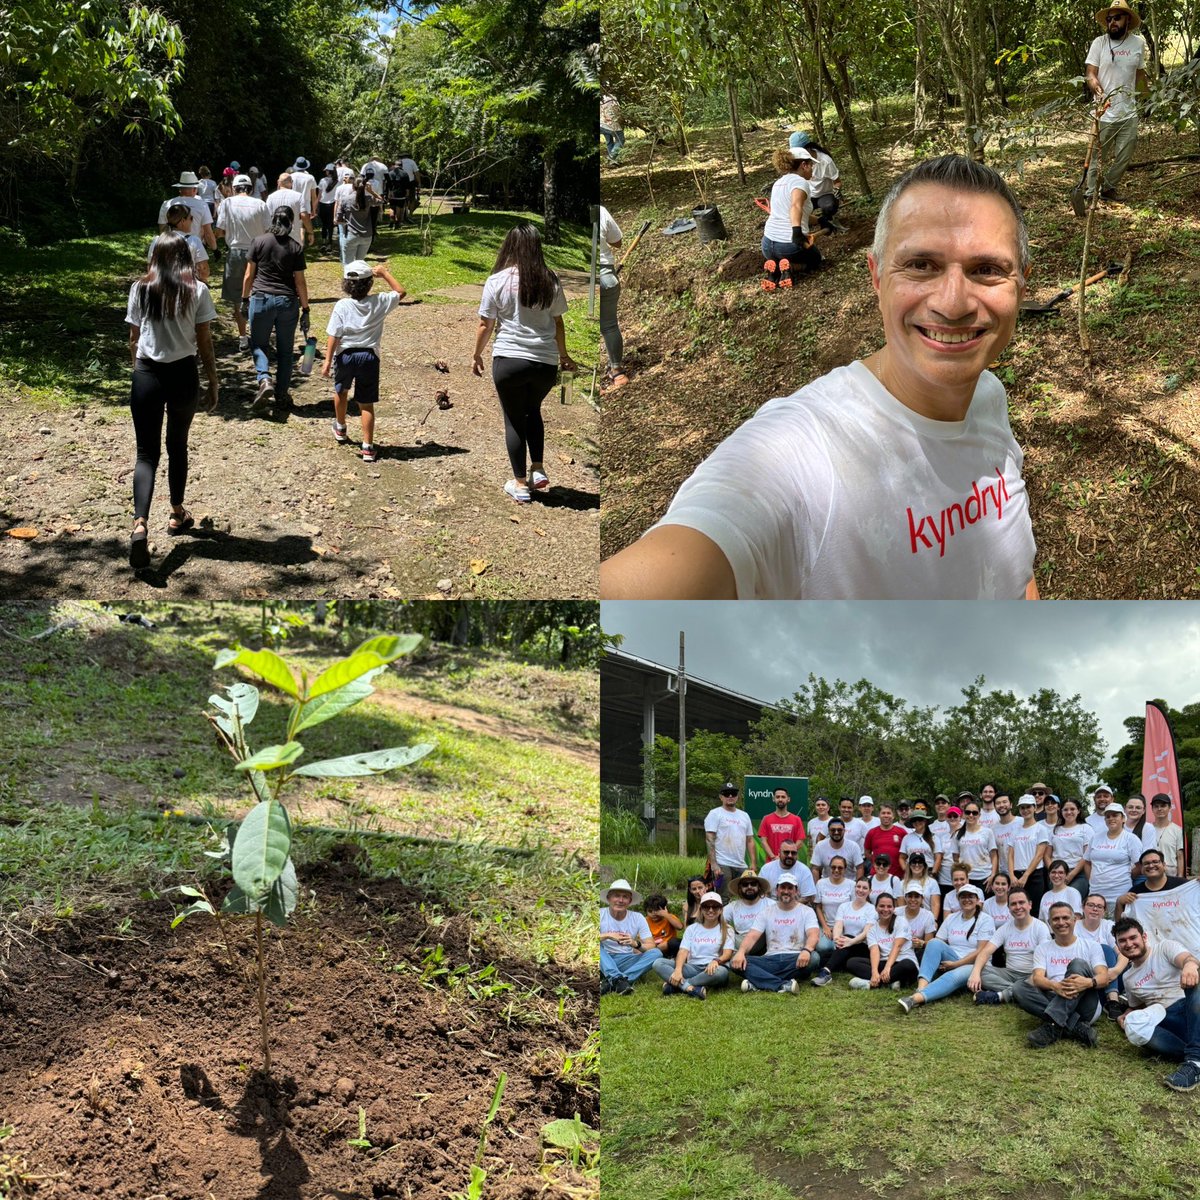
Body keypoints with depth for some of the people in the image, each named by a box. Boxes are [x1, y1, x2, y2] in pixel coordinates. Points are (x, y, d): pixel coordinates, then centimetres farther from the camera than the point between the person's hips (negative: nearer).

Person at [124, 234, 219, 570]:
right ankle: (177, 514, 32)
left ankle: (140, 524, -21)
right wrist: (213, 384, 6)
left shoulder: (140, 289, 1)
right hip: (183, 375, 0)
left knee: (147, 453, -1)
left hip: (146, 375, 0)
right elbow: (205, 343, -3)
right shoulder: (196, 291, -4)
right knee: (177, 445, 19)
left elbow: (133, 339, 7)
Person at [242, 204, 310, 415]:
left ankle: (264, 379, -11)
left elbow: (249, 275, 1)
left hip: (261, 298, -1)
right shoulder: (295, 248, -1)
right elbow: (300, 281, 0)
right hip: (288, 301, 1)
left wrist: (245, 299, 12)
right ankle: (282, 396, 15)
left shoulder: (259, 242, -1)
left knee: (259, 344, 14)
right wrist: (305, 308, 7)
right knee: (284, 350, 11)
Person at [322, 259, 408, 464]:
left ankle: (340, 430, 46)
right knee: (366, 403, 5)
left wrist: (328, 360, -10)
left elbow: (334, 336, -13)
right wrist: (385, 274, 12)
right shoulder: (379, 302, -8)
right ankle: (368, 447, 2)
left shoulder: (342, 306, -11)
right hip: (369, 356, 0)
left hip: (345, 355, 0)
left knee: (341, 391, 28)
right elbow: (401, 293, 10)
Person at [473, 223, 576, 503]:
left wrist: (477, 355, 12)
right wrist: (563, 355, 22)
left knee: (514, 420, 10)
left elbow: (485, 325, -3)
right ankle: (538, 472, 19)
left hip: (509, 360, -3)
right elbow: (557, 322, 8)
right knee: (533, 411, 26)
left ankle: (520, 485, 13)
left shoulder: (497, 280, -7)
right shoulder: (550, 281, 0)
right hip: (545, 362, 3)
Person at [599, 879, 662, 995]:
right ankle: (618, 979, -41)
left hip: (626, 962, 2)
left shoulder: (637, 918, 2)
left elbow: (652, 947, -5)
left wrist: (636, 944, -26)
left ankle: (610, 982, -33)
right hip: (604, 961, -2)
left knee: (656, 953, -21)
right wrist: (607, 935, -27)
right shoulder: (601, 915, -5)